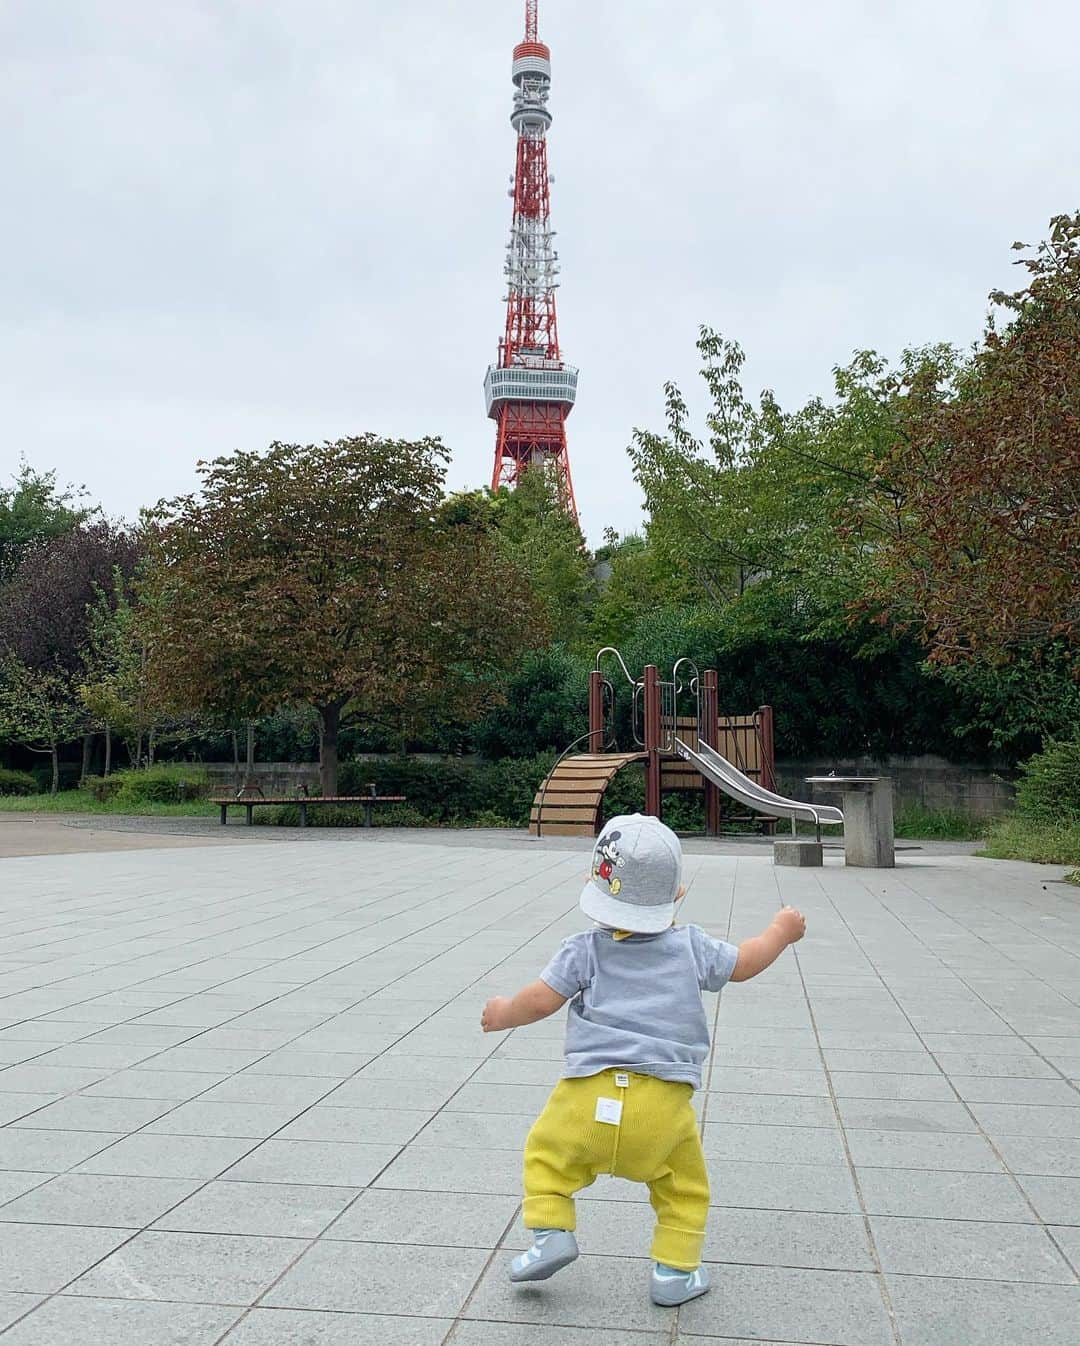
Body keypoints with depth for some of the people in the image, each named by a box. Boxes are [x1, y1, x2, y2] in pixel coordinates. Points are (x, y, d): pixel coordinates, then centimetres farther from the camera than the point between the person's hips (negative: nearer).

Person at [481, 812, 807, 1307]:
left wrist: (505, 1013, 20)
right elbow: (743, 963, 20)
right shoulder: (690, 946, 7)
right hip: (663, 1100, 1)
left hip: (591, 1093, -1)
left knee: (548, 1153, 21)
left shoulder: (584, 950, 2)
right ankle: (675, 1269, 17)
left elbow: (541, 1000, -1)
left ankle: (550, 1230, 8)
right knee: (683, 1184, 20)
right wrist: (782, 931, 37)